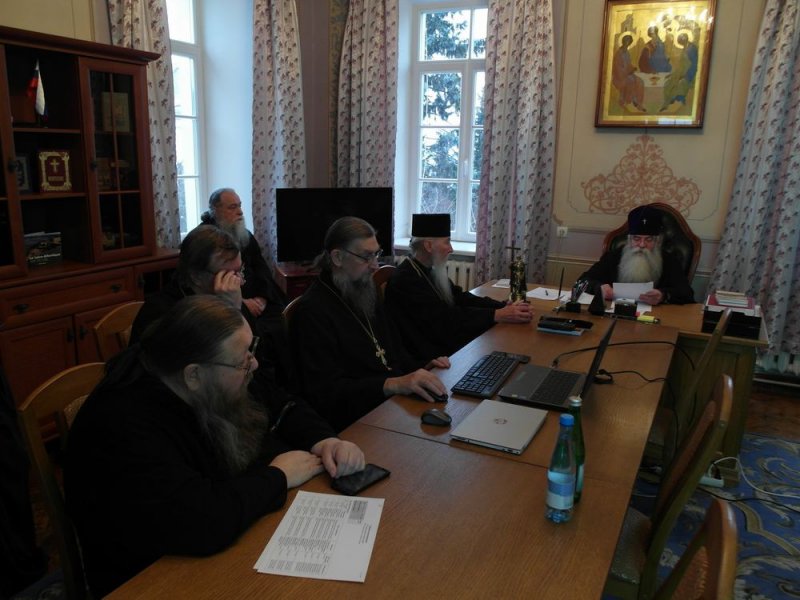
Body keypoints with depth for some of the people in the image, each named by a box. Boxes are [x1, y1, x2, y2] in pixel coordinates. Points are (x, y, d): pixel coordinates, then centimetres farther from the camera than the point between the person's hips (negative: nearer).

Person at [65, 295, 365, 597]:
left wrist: (324, 440, -11)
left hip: (239, 545, 7)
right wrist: (277, 476, -22)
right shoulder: (122, 427, -29)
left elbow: (284, 408, 9)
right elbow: (200, 522, -38)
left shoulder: (221, 389, -4)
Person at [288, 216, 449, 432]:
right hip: (357, 424, -8)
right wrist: (394, 384, -31)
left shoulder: (366, 294, 14)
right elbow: (325, 391, -22)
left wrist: (423, 367, 6)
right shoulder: (312, 311, -13)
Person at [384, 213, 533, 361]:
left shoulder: (431, 270, 9)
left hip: (446, 341, 8)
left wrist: (504, 307, -8)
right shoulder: (406, 279, -18)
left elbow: (461, 298, 5)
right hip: (430, 355, -8)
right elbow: (445, 317, -23)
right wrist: (498, 315, -23)